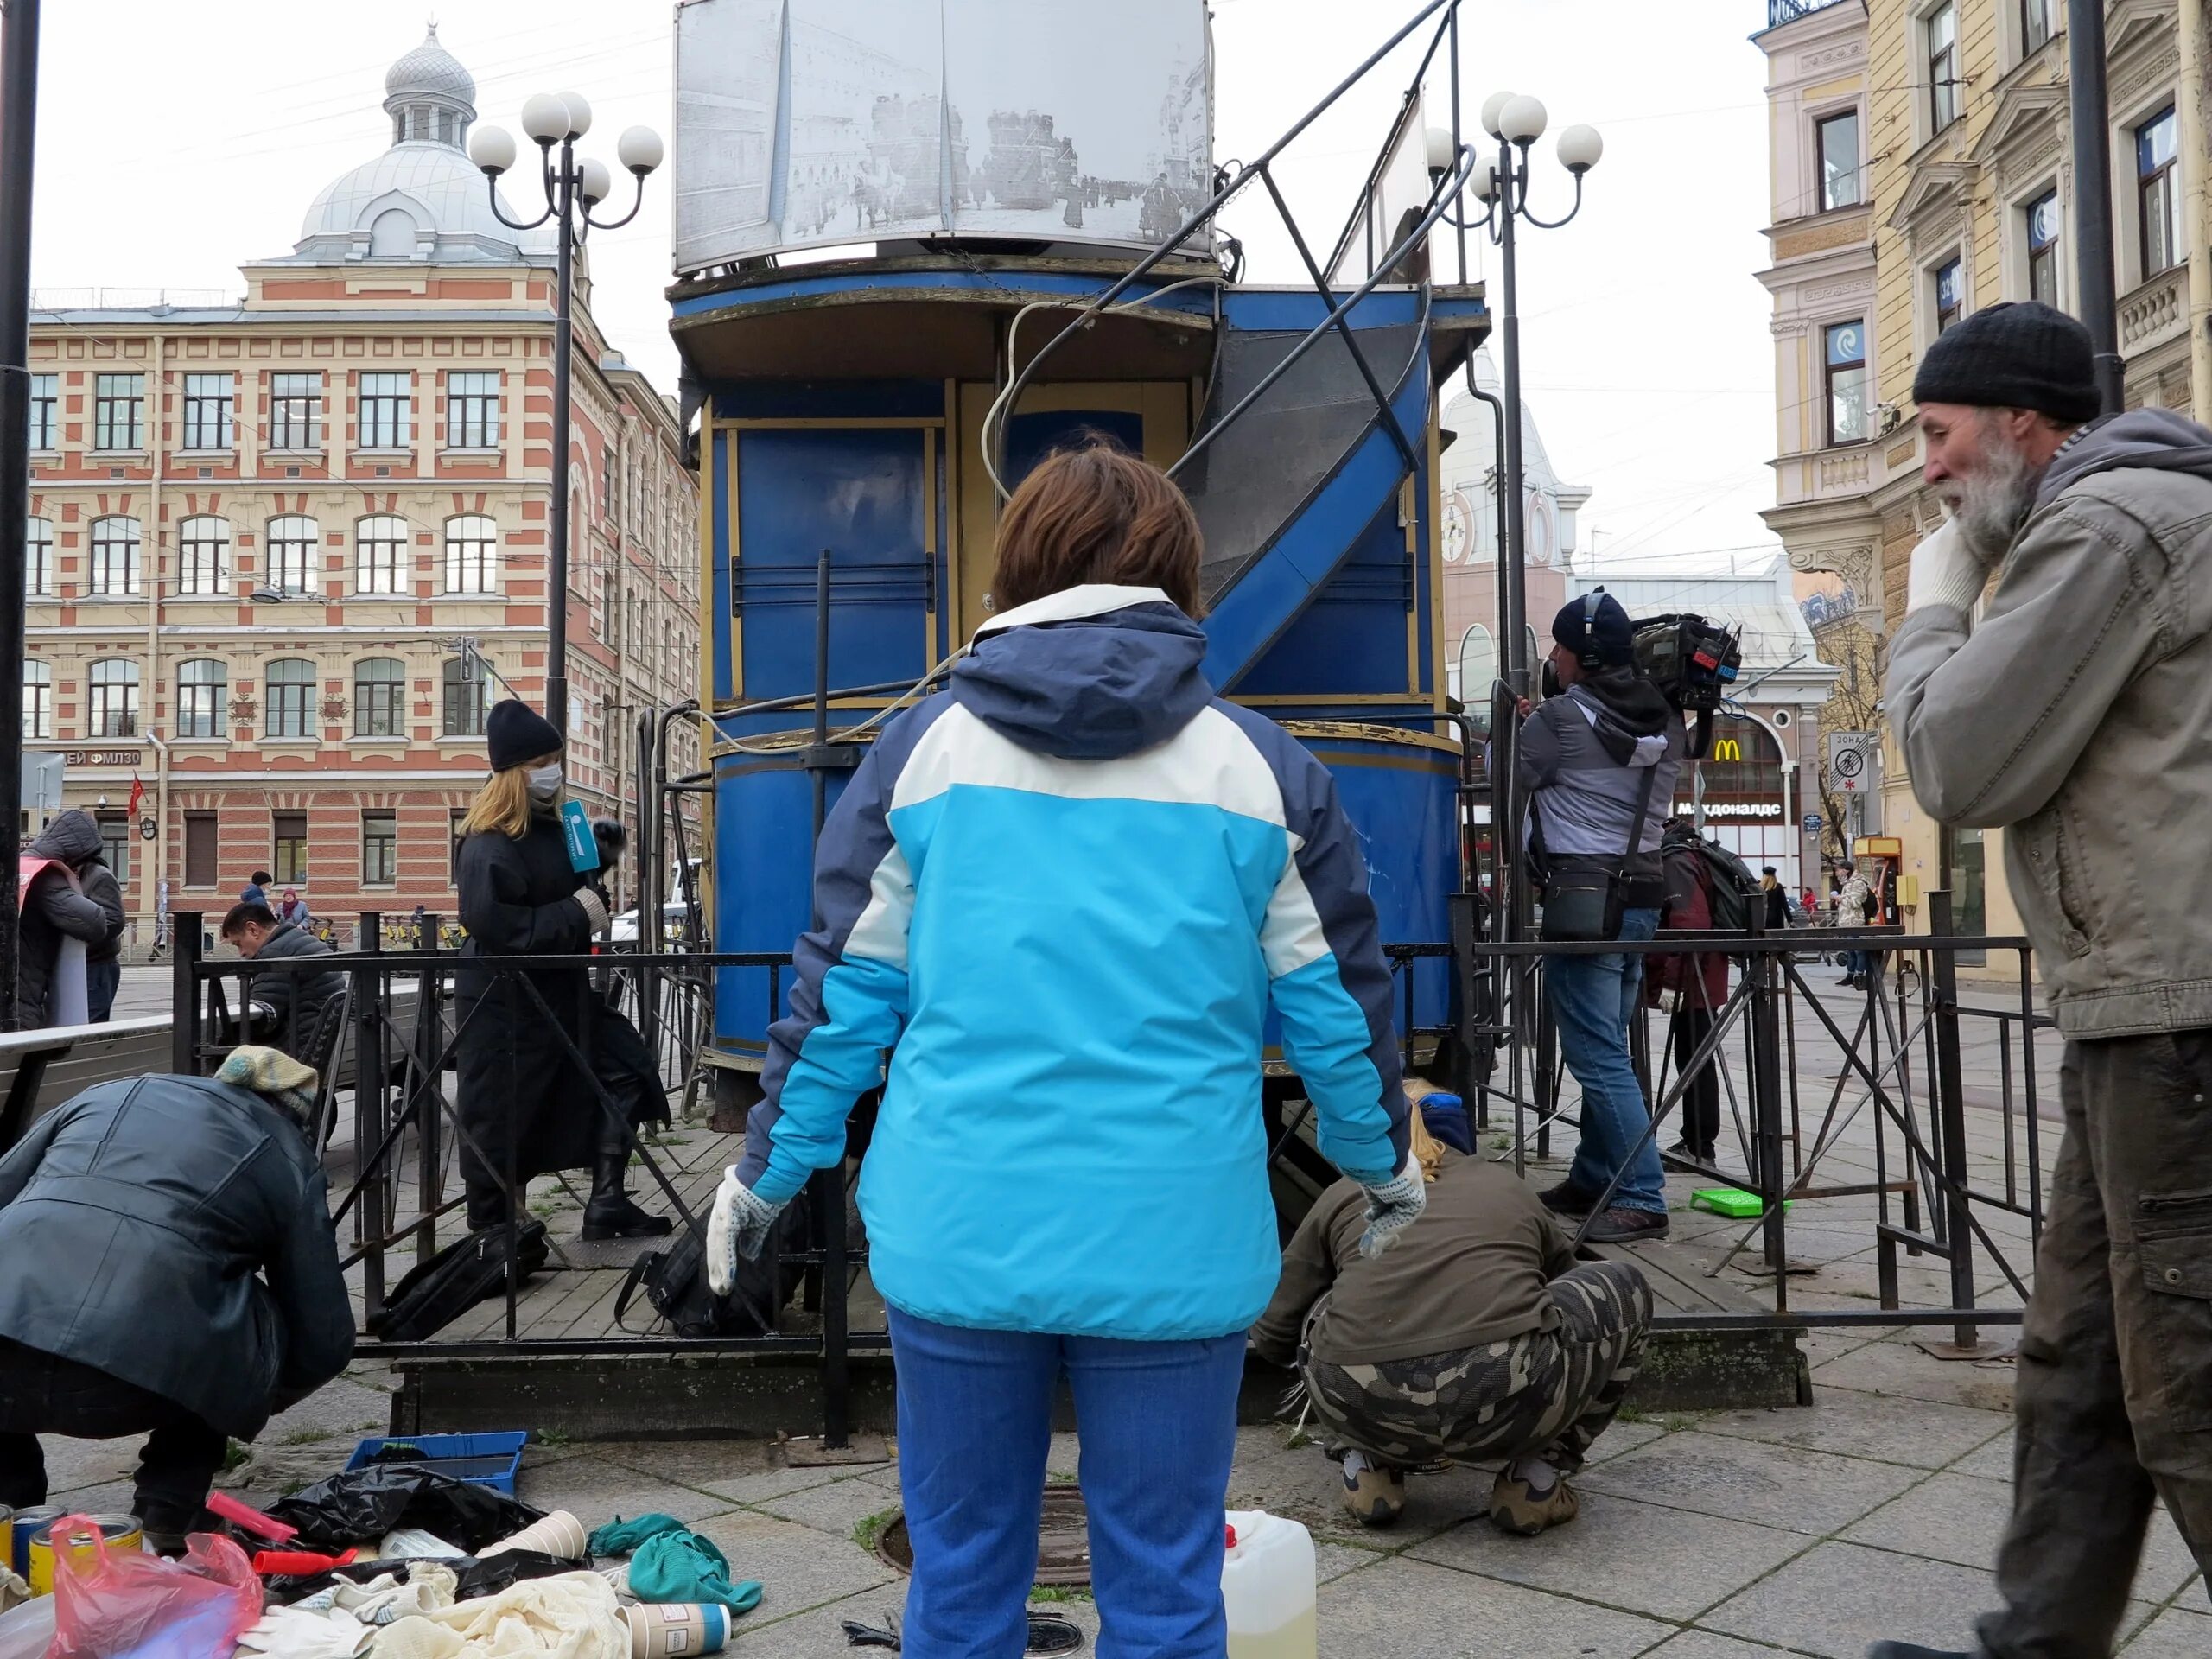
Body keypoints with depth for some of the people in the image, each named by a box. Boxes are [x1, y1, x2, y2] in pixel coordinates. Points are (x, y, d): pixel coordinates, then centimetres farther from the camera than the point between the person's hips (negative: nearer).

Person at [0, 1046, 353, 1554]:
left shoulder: (108, 1094, 27)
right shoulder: (289, 1158, 20)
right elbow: (323, 1345, 19)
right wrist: (254, 1403, 42)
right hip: (134, 1387, -3)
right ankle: (169, 1512, 20)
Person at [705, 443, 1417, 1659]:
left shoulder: (925, 745, 1)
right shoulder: (1262, 766, 1)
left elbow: (843, 989, 2)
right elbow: (1334, 1003, 6)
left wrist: (767, 1168, 16)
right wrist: (1379, 1160, 24)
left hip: (957, 1234, 1)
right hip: (1172, 1243, 0)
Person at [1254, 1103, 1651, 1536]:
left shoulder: (1342, 1198, 25)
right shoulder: (1508, 1185, 29)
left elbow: (1273, 1337, 29)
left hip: (1365, 1407, 1)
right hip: (1508, 1397, -1)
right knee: (1624, 1289, 27)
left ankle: (1368, 1468, 17)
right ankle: (1537, 1473, 19)